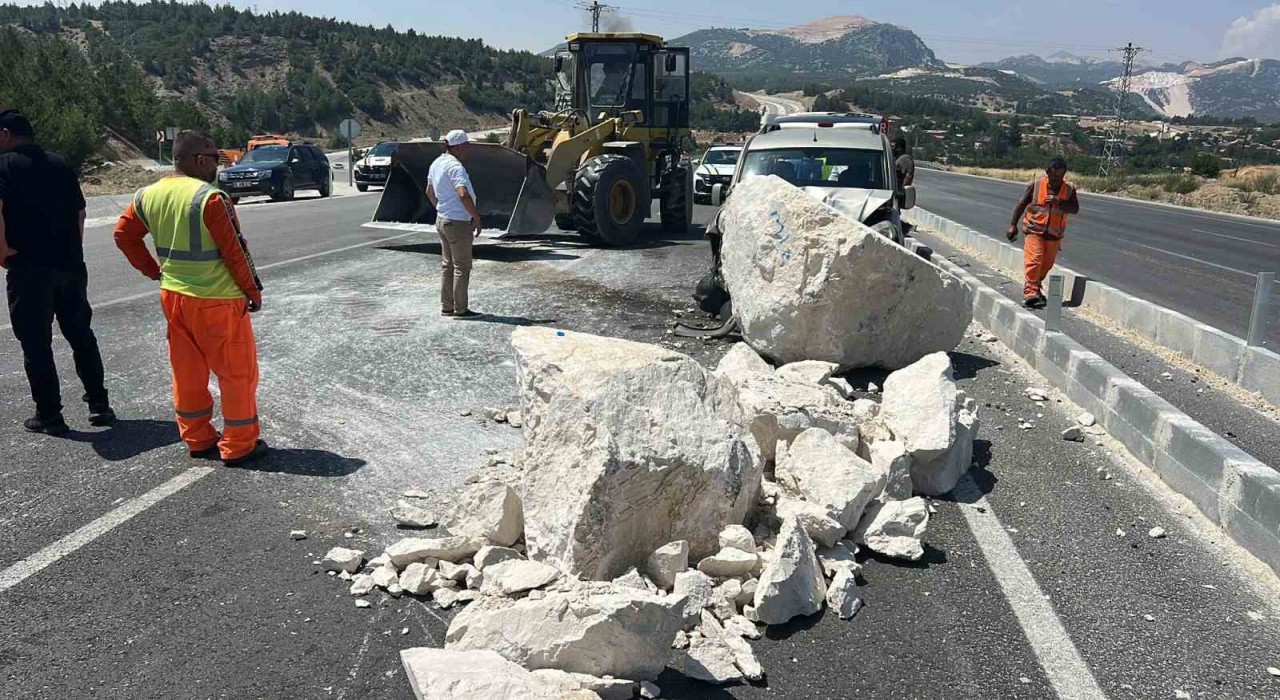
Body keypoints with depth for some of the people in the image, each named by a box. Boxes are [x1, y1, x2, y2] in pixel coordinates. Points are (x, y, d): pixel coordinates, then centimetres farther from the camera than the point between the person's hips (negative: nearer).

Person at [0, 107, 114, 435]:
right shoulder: (60, 164, 11)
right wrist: (73, 251, 16)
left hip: (28, 269, -5)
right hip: (70, 266, 5)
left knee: (36, 344, 4)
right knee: (81, 336, 15)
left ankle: (49, 415, 8)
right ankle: (99, 404, 16)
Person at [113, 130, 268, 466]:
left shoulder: (148, 195, 3)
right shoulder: (210, 198, -19)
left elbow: (123, 235, 14)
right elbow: (235, 252, -16)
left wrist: (154, 271, 17)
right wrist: (253, 292, -5)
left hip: (173, 297, 7)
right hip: (217, 301, -7)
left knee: (187, 371, 17)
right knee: (238, 372, 5)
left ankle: (197, 440, 27)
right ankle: (239, 446, 11)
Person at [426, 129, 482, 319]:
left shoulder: (437, 164, 10)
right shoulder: (455, 166, -20)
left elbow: (429, 192, 21)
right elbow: (463, 194, -33)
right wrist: (476, 217, -24)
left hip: (442, 220, 9)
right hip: (458, 222, -9)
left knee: (447, 265, 16)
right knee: (462, 267, 0)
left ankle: (446, 306, 22)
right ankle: (460, 309, 5)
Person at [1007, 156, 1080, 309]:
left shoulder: (1069, 190, -2)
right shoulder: (1036, 185, -6)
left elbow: (1075, 208, -12)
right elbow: (1022, 204, 0)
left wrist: (1059, 203, -29)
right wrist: (1013, 225, -2)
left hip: (1054, 234, 3)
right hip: (1034, 230, -3)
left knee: (1046, 264, 12)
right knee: (1034, 261, -15)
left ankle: (1034, 288, 30)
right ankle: (1030, 292, -15)